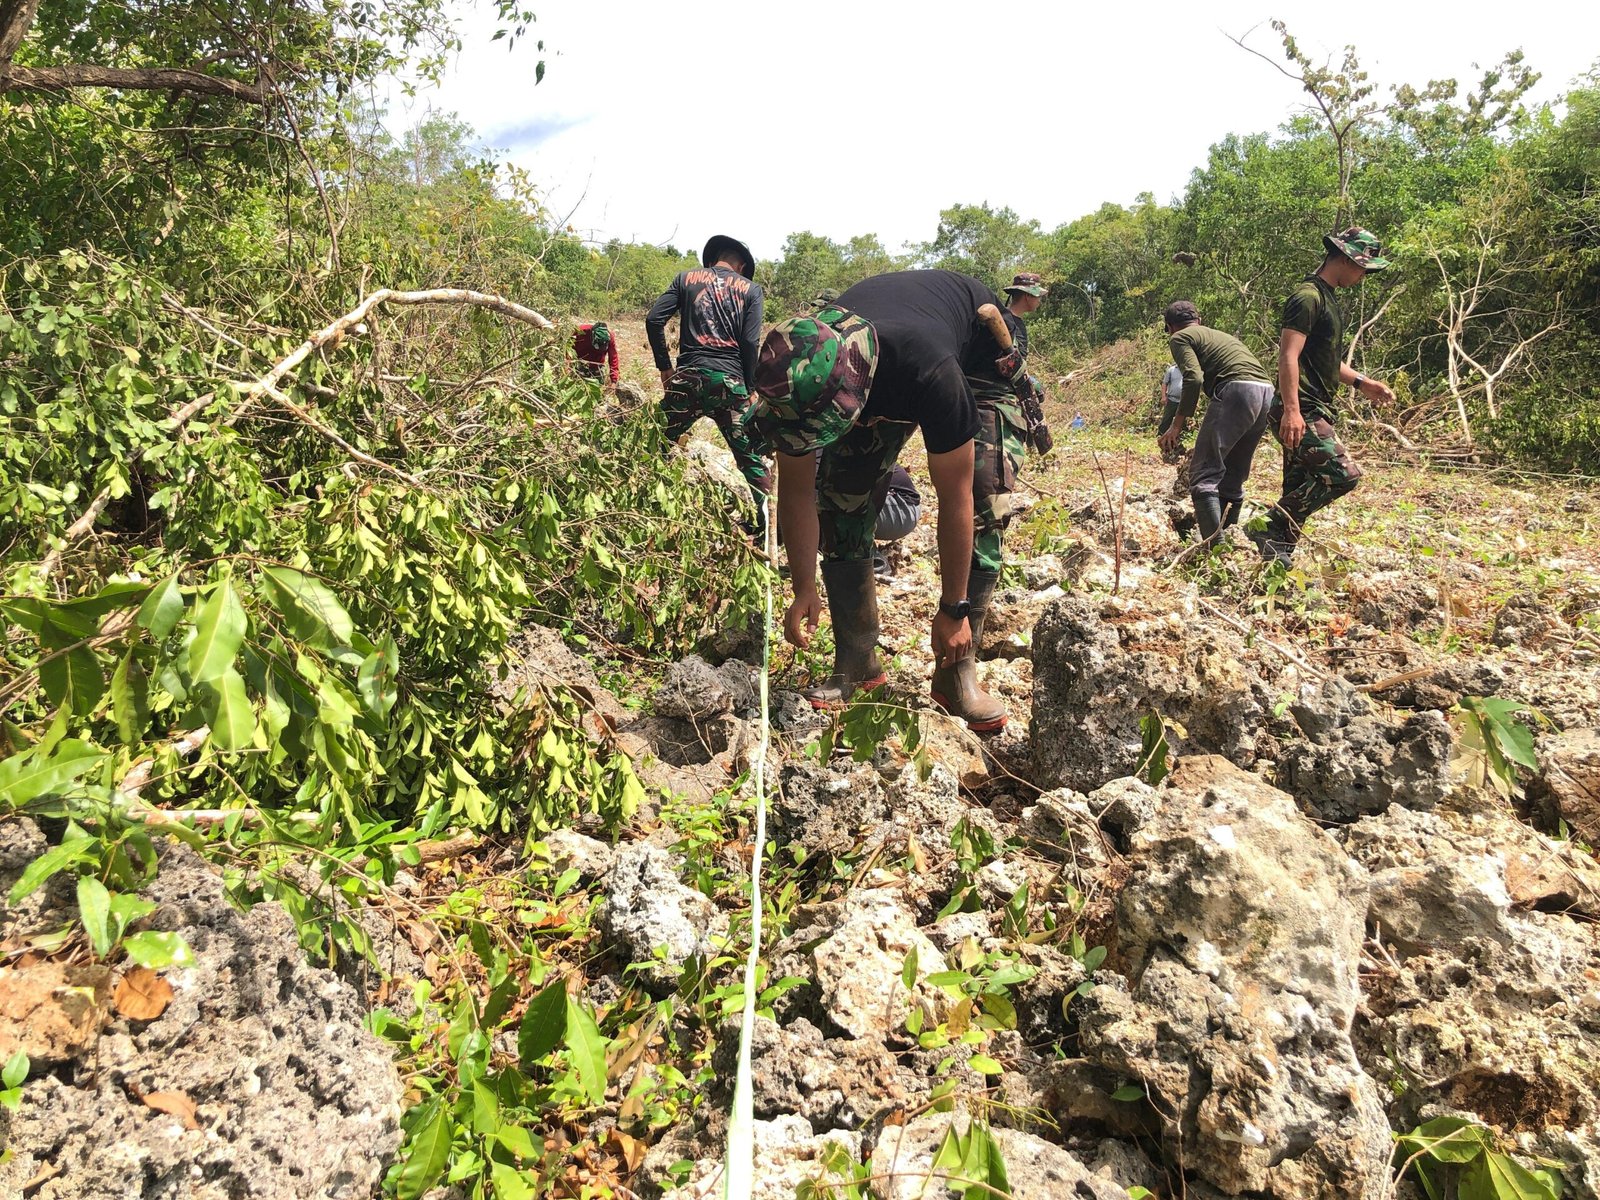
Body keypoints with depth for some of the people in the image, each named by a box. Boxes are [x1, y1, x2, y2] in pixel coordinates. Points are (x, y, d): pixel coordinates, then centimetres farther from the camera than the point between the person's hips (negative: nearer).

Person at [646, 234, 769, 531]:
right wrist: (749, 388, 7)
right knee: (753, 458, 8)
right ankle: (762, 526, 7)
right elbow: (751, 342, 0)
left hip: (687, 377, 1)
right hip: (730, 380, -1)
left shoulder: (687, 278, 14)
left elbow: (653, 319, 4)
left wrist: (665, 366, 12)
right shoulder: (751, 288, 10)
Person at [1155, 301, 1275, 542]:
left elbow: (1194, 378, -8)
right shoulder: (1222, 335, 35)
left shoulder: (1180, 338, 11)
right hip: (1267, 391, 8)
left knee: (1204, 475, -8)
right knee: (1233, 479, 16)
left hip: (1236, 390, -8)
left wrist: (1177, 425, -4)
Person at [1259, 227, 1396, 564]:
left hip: (1314, 413, 10)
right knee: (1343, 474, -18)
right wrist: (1291, 410, -28)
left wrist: (1361, 382, 22)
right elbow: (1288, 356, -20)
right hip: (1301, 412, -10)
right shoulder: (1308, 297, -10)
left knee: (1299, 493, 8)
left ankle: (1278, 552, 12)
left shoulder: (1328, 298, 22)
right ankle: (1275, 531, -11)